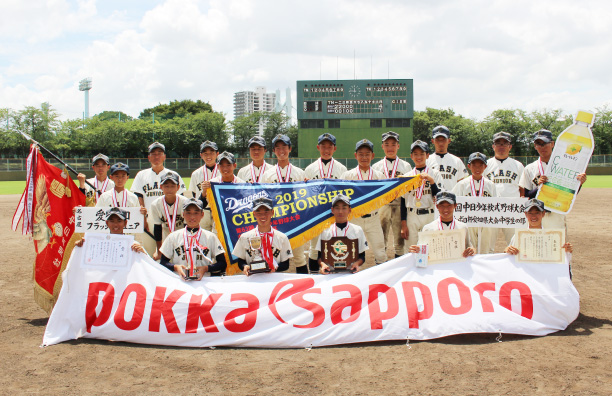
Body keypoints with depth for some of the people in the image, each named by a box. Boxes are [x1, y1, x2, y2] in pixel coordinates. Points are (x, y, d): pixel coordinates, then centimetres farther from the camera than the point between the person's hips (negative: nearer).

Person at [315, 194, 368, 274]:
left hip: (350, 273, -1)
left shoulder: (358, 230, 11)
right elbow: (319, 256, 11)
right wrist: (322, 264, -10)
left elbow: (362, 256, 11)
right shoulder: (325, 231, 11)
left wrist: (357, 263, -10)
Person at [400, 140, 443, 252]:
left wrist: (431, 180, -17)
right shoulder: (407, 176, 9)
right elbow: (403, 201, 9)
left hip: (430, 216, -1)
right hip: (412, 217, 1)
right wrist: (403, 224, 3)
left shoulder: (435, 174, 6)